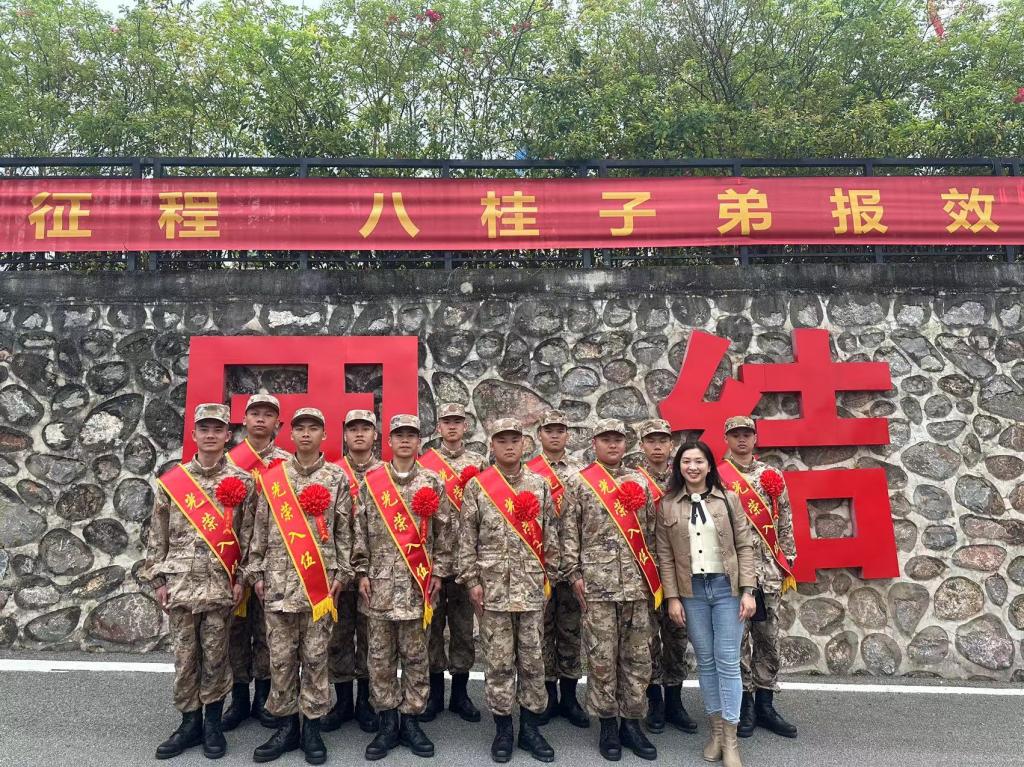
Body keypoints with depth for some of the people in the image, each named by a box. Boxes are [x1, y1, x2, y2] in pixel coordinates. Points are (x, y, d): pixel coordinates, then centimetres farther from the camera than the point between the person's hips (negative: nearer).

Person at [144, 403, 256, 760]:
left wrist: (242, 578, -3)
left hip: (221, 584, -1)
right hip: (180, 582, 2)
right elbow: (158, 535, 7)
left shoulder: (242, 481, -1)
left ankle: (213, 724, 22)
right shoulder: (170, 481, 3)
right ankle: (190, 722, 24)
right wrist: (158, 579, 4)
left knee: (215, 656, 7)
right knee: (184, 656, 9)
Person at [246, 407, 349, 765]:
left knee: (315, 656, 6)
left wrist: (340, 573, -3)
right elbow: (261, 528, 8)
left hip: (320, 582, -1)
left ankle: (312, 728, 18)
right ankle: (285, 725, 21)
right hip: (278, 581, 1)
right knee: (281, 656, 8)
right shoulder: (272, 477, 5)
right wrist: (257, 572, 4)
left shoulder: (337, 478, 2)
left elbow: (344, 530, 2)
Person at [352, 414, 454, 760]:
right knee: (380, 655, 7)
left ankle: (411, 720, 19)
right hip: (380, 580, 1)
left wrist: (438, 572, 0)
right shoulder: (370, 481, 3)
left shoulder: (433, 482, 3)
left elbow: (443, 531, 4)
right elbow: (360, 530, 3)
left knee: (415, 654, 7)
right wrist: (362, 572, -1)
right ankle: (387, 722, 19)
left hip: (418, 581, 0)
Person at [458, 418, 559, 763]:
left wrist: (549, 577, 6)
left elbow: (551, 535, 8)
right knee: (499, 661, 6)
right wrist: (472, 581, -5)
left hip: (532, 586, 2)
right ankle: (503, 728, 20)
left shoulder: (540, 485, 5)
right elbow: (467, 538, -1)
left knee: (533, 660, 9)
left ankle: (531, 727, 22)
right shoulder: (476, 486, 0)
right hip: (492, 587, -2)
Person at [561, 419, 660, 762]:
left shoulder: (638, 482, 11)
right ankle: (608, 724, 18)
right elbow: (569, 532, -2)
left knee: (637, 656, 9)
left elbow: (651, 530, 13)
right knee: (601, 657, 3)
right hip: (596, 583, -3)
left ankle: (631, 723, 22)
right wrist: (574, 573, -6)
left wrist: (652, 575, 10)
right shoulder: (578, 482, 0)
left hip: (637, 584, 4)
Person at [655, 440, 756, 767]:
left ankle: (730, 737, 12)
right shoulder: (668, 504, 1)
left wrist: (747, 590, -7)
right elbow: (665, 555, 1)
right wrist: (672, 597, -3)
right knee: (705, 661, 10)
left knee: (728, 661, 1)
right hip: (691, 591, 1)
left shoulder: (729, 499, 0)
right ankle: (716, 730, 24)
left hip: (726, 587, -1)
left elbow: (745, 545, 0)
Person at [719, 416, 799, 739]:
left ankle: (765, 705, 21)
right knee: (739, 638, 3)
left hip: (769, 570, 4)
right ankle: (744, 705, 15)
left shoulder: (772, 475, 8)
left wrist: (788, 563, 8)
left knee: (769, 638, 10)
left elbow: (785, 522, 11)